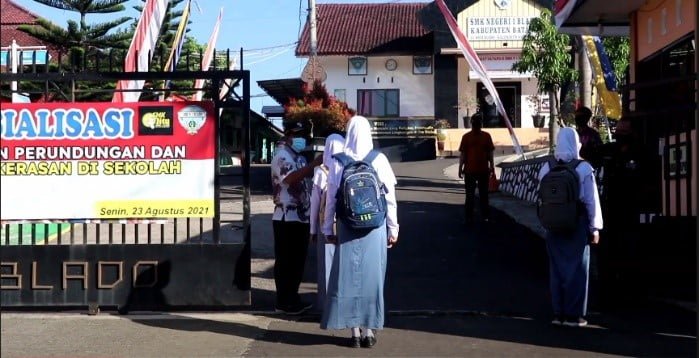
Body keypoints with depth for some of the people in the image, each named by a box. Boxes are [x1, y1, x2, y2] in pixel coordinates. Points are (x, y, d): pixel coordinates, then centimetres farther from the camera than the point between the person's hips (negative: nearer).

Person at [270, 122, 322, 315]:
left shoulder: (299, 157, 19)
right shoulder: (282, 156, -11)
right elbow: (291, 178, -30)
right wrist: (314, 164, -35)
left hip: (301, 217, 9)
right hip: (287, 218, -9)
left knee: (298, 260, 13)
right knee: (285, 261, -2)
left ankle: (293, 298, 22)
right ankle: (283, 302, 3)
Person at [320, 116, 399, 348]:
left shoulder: (339, 162, -4)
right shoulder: (379, 160, -5)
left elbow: (331, 198, 0)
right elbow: (390, 198, -3)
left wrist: (328, 228, 9)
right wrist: (393, 228, 6)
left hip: (347, 228, 0)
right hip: (374, 228, 0)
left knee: (348, 276, 7)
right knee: (371, 276, 7)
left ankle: (355, 331, 10)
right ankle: (369, 331, 12)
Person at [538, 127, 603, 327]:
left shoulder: (547, 168, 0)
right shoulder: (584, 169, -10)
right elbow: (591, 200, -7)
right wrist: (594, 228, 0)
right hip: (578, 224, -3)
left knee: (557, 268, 12)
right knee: (576, 268, 6)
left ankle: (558, 312, 17)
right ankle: (573, 315, 9)